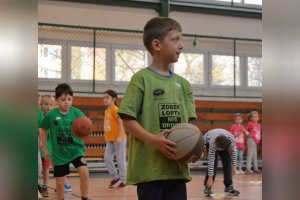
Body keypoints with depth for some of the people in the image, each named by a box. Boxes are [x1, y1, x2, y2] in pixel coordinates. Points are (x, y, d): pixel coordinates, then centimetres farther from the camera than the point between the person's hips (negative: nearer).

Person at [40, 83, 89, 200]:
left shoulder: (76, 113, -9)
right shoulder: (51, 115, -8)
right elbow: (44, 130, 7)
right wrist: (44, 149, 10)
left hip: (76, 149, -1)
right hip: (59, 153, 1)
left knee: (84, 173, -21)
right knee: (59, 182, 8)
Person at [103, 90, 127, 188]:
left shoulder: (115, 109, -13)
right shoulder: (106, 111, 12)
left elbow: (121, 123, -18)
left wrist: (119, 137, -23)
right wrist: (106, 135, 18)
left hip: (118, 139, -8)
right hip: (109, 139, 8)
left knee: (120, 160, 0)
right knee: (107, 158, 3)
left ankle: (123, 180, 9)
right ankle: (115, 178, 16)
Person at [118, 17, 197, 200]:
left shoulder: (183, 84, 12)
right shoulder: (142, 78, -5)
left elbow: (188, 122, 12)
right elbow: (127, 119, -9)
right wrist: (153, 139, -22)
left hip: (178, 166, 6)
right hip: (150, 166, -6)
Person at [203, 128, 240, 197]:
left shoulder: (231, 138, -38)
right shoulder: (213, 143, -42)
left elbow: (233, 151, -20)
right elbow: (211, 161, -37)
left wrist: (234, 166, -20)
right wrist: (210, 178, -35)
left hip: (223, 142, 3)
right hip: (208, 141, -3)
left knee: (228, 162, -9)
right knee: (213, 163, -18)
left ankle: (229, 186, 0)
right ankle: (207, 187, -8)